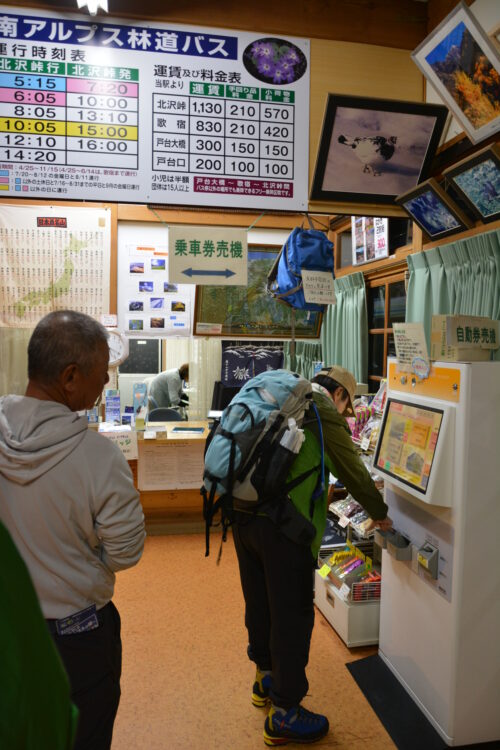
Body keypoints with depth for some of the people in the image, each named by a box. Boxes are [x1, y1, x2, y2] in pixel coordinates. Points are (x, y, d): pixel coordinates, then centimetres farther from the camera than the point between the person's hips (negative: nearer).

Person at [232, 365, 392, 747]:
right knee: (292, 615, 6)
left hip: (244, 514, 9)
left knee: (259, 602, 23)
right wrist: (380, 513, 13)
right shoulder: (325, 413, -7)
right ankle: (284, 714, 20)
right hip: (284, 524, -8)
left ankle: (266, 678, 44)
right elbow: (353, 471, -2)